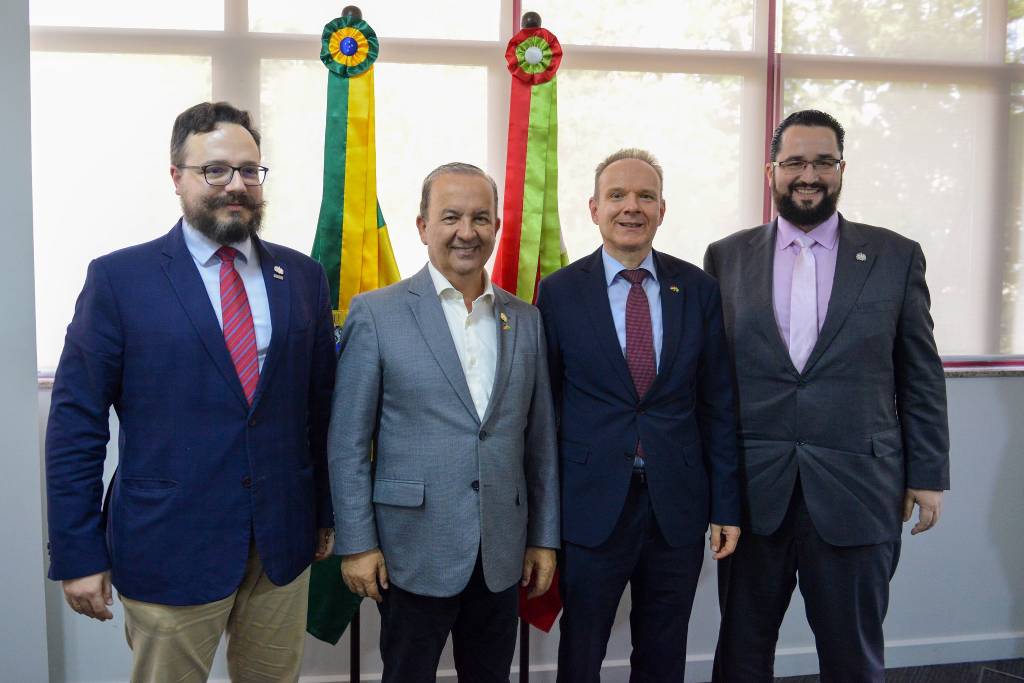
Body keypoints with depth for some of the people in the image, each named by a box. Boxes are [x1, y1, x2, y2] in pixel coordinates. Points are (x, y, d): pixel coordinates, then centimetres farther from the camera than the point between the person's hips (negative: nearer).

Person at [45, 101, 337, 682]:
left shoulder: (303, 277, 5)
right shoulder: (119, 278, -6)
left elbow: (321, 406, 9)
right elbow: (76, 424, -5)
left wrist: (327, 513, 11)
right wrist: (78, 555, -6)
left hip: (285, 543, 3)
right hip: (169, 548, -3)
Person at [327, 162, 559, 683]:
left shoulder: (525, 320, 6)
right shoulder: (376, 313, -6)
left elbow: (539, 437, 9)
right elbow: (347, 441, -5)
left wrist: (544, 538, 8)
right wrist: (356, 543, -8)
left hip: (503, 555, 4)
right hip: (414, 552, -3)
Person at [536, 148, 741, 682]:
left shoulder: (699, 289, 2)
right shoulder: (558, 292, -3)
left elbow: (718, 404, 4)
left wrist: (726, 505, 2)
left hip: (679, 507, 2)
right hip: (591, 508, -2)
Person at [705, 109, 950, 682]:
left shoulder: (896, 257, 2)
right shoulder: (727, 257, 4)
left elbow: (921, 376, 4)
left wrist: (928, 475, 2)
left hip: (856, 491, -1)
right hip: (750, 490, 1)